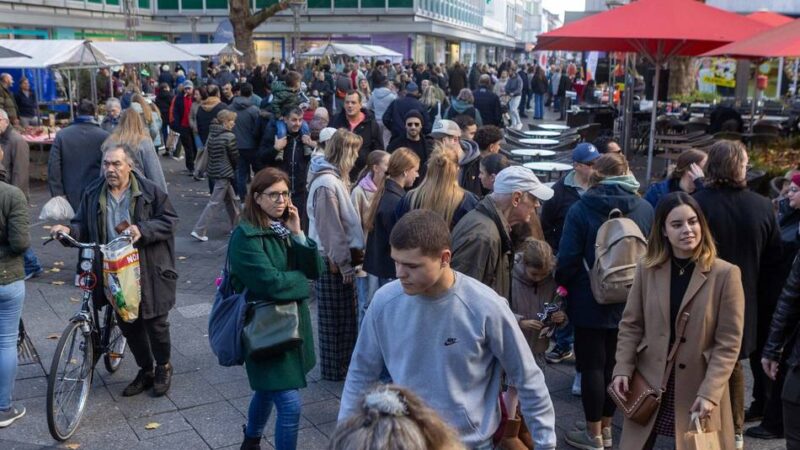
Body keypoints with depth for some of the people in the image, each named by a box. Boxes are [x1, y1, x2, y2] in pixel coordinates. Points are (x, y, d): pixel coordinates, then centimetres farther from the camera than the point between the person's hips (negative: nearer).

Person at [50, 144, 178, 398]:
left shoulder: (149, 191, -9)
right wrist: (68, 230, -13)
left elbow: (170, 221, -7)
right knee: (128, 325, 14)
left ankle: (163, 368, 31)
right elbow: (83, 226, 9)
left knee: (155, 322, 6)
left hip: (148, 272, -4)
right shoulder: (93, 194, 2)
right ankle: (145, 371, 33)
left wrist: (142, 230, -22)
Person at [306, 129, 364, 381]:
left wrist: (349, 258, 13)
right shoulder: (327, 183, -22)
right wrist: (344, 264, -16)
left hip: (339, 256, 9)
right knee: (335, 317, 4)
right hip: (333, 260, -9)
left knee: (344, 315, 19)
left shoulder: (334, 177, 9)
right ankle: (334, 369, 17)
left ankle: (343, 361, 32)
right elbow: (331, 230, -22)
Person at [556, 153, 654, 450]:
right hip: (629, 302, 4)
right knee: (614, 363, 17)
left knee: (592, 365, 6)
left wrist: (564, 283, 5)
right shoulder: (645, 209, -3)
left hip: (590, 302, -4)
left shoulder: (581, 209, -13)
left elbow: (568, 259, -14)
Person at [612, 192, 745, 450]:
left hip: (699, 386, -2)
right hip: (649, 382, 3)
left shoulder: (726, 274, -9)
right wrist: (622, 369, -6)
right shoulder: (647, 270, 1)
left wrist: (709, 392, -15)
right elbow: (630, 325, 5)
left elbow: (729, 342, -9)